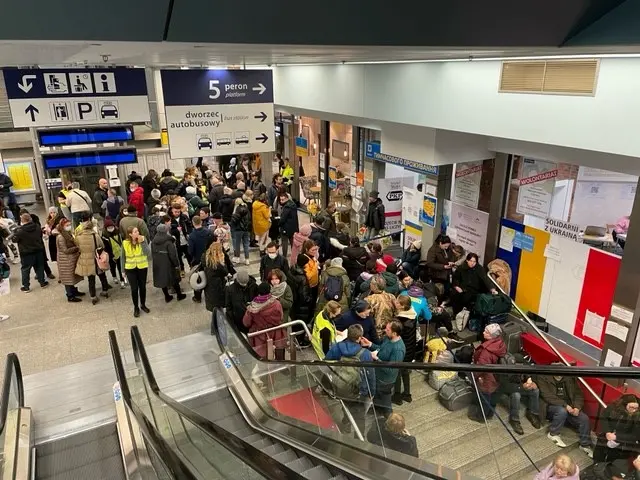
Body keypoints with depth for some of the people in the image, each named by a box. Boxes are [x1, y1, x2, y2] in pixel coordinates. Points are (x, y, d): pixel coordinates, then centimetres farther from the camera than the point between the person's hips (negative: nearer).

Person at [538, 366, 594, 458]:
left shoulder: (570, 378, 9)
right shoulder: (543, 378, -7)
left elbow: (578, 394, 6)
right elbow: (548, 396, -17)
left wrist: (577, 407, -13)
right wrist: (565, 405, -26)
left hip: (569, 407, 5)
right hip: (552, 406, -4)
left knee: (584, 419, -19)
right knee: (562, 411, -36)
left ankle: (585, 445, 0)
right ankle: (553, 434, -12)